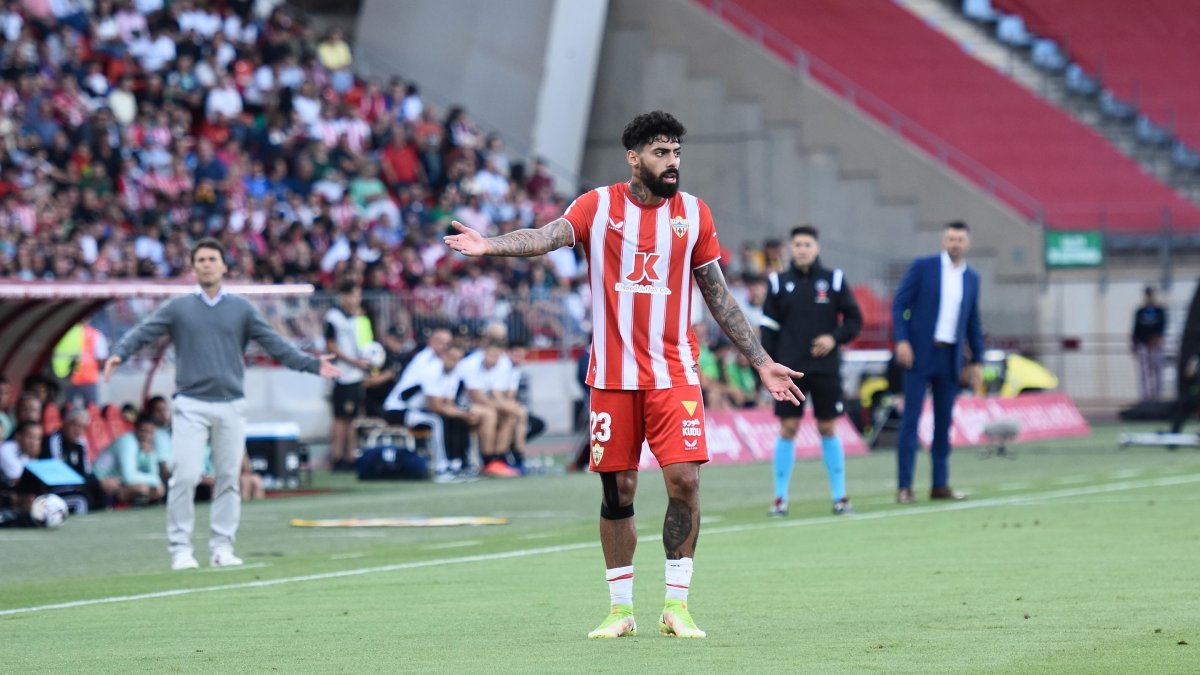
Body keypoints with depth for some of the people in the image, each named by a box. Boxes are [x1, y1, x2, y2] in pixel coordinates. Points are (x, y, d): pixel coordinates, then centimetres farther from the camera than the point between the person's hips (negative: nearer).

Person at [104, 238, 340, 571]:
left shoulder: (242, 308, 11)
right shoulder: (178, 307, 7)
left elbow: (275, 344, 7)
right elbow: (142, 333, -1)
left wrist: (311, 364, -2)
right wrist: (120, 354, -20)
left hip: (231, 406, 2)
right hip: (191, 405, -2)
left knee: (228, 478, 4)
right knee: (185, 477, -9)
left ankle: (222, 547, 12)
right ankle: (180, 548, -4)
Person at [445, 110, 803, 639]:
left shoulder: (694, 213, 5)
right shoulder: (598, 206, 0)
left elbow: (719, 296, 11)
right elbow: (548, 237, -17)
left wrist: (761, 362, 10)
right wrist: (490, 245, -37)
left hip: (674, 373, 1)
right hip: (612, 375, -1)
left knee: (684, 480, -10)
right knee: (617, 491, 4)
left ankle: (676, 605, 0)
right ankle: (620, 610, 14)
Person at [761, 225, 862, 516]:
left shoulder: (834, 280, 4)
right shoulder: (779, 282, 5)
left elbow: (854, 319, 6)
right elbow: (769, 328, 5)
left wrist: (835, 338, -12)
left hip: (825, 369, 0)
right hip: (790, 369, 0)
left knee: (827, 429, 3)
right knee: (788, 429, -3)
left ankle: (839, 495, 11)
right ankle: (780, 498, 3)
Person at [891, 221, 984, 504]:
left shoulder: (971, 277, 11)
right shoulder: (923, 266, -1)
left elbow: (973, 322, 16)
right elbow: (900, 304, -4)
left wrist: (976, 361, 13)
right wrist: (901, 341, -15)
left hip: (950, 358, 4)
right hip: (920, 354, -4)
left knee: (944, 422, 5)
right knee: (911, 419, -6)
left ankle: (940, 485, 11)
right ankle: (904, 486, -7)